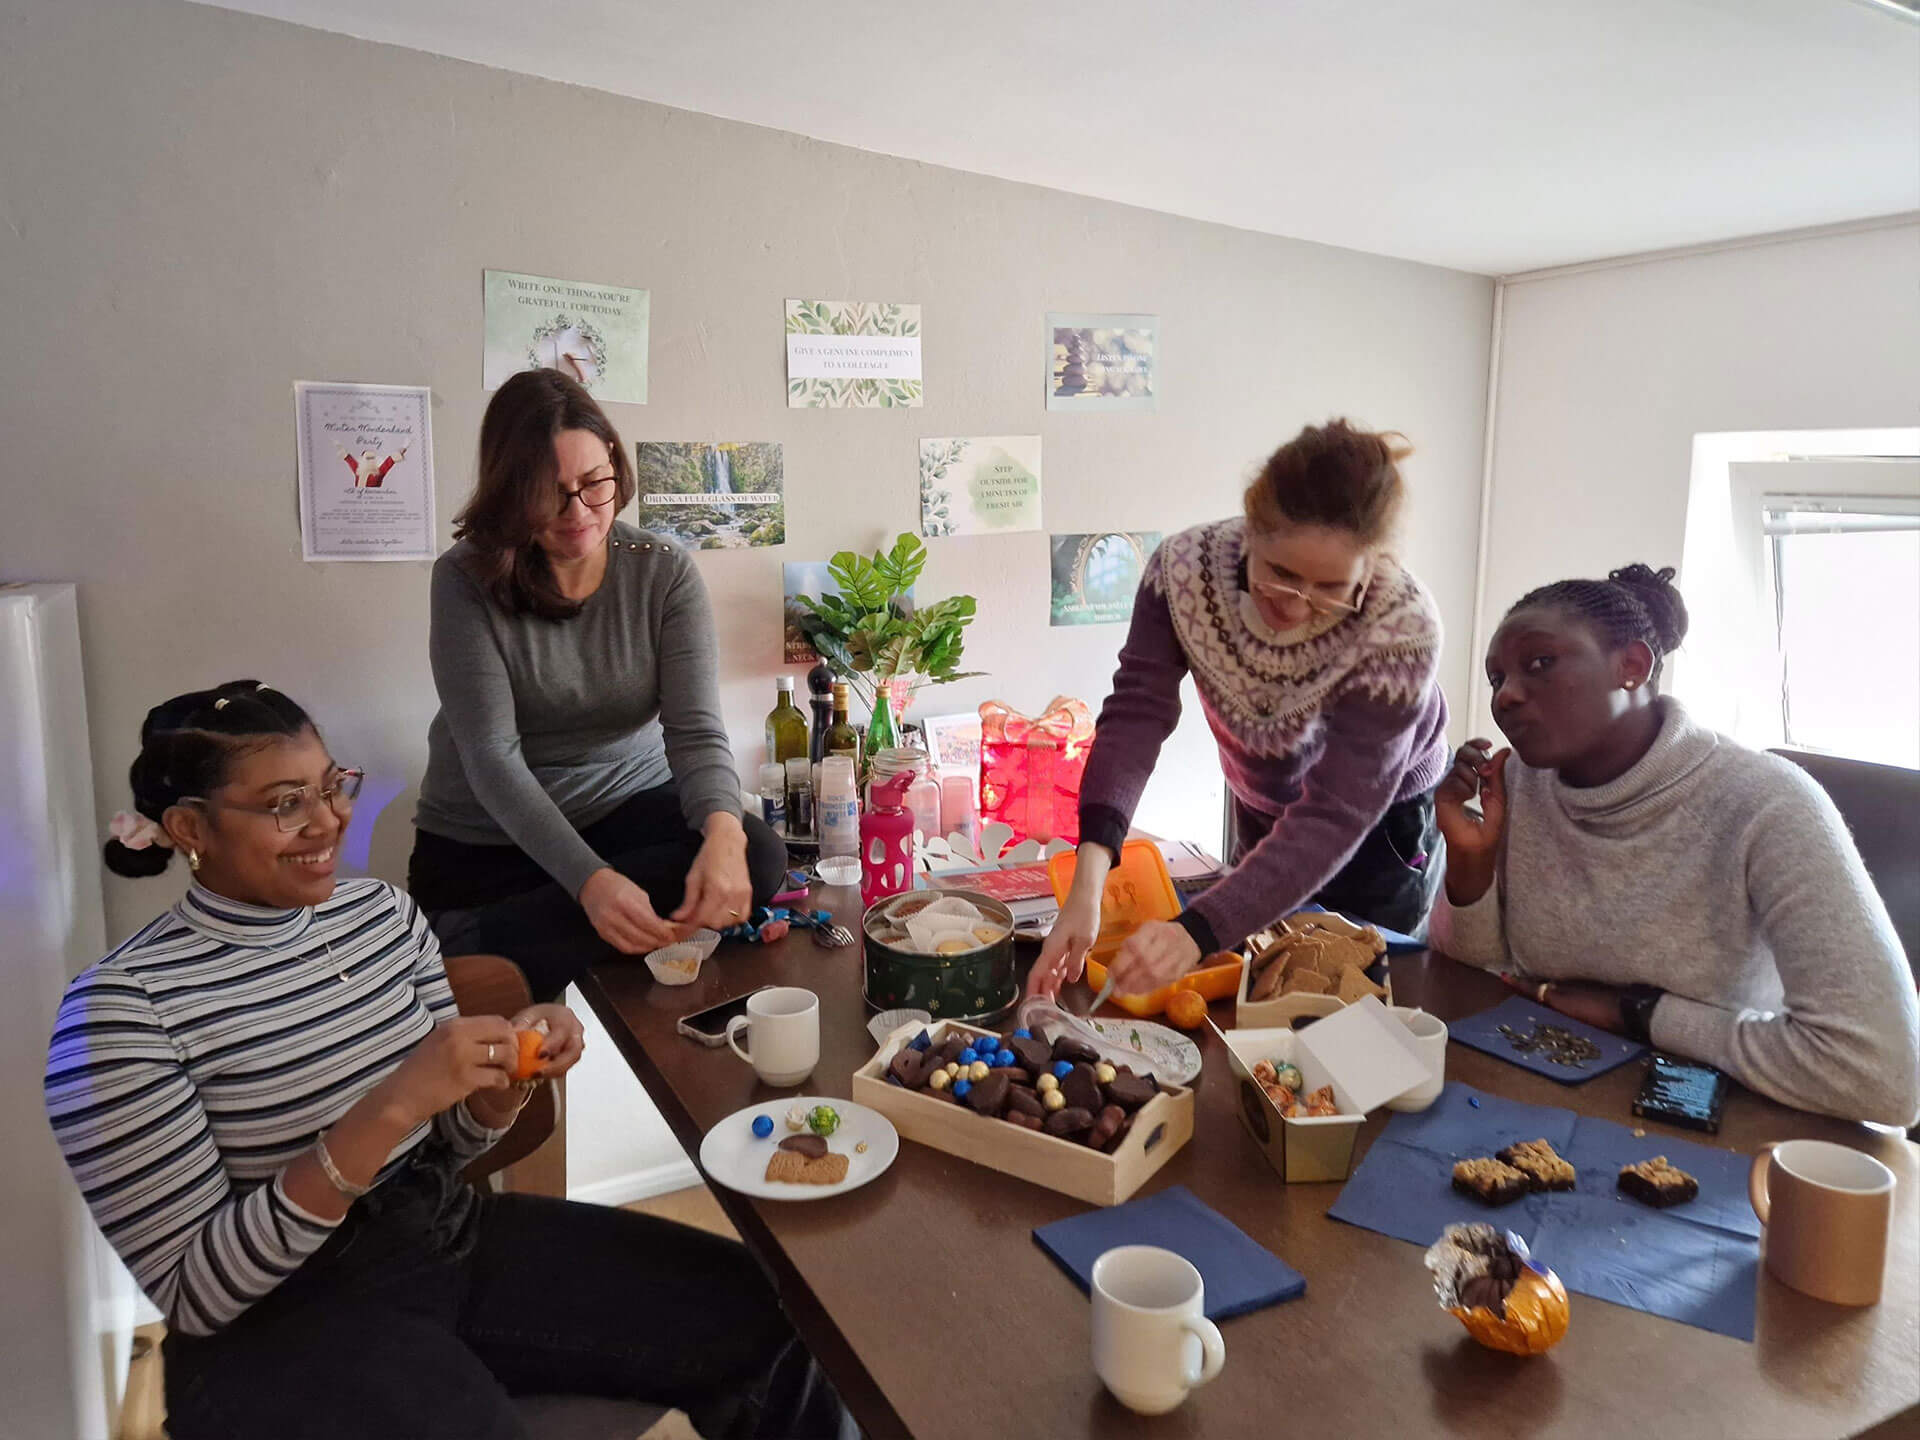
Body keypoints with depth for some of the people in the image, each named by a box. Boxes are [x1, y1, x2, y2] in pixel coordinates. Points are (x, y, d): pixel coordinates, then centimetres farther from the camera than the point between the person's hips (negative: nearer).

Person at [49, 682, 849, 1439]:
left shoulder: (383, 913, 0)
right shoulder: (123, 1007, -16)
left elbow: (449, 1144, 9)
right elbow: (194, 1298, -17)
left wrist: (508, 1076, -14)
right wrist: (388, 1109, -28)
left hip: (454, 1237, 5)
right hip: (275, 1324, -5)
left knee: (761, 1319, -6)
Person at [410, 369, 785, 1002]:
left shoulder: (665, 572, -8)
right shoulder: (468, 580, -14)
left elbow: (696, 729, -16)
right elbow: (492, 756, -21)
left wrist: (722, 830, -40)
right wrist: (590, 879, -38)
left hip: (629, 805, 4)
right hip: (486, 841, -4)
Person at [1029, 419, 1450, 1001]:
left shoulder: (1402, 630, -37)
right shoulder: (1187, 566, -30)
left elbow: (1335, 817, -41)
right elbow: (1136, 713, -35)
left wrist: (1197, 932, -54)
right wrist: (1087, 884, -49)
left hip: (1384, 820, -2)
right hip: (1259, 805, 3)